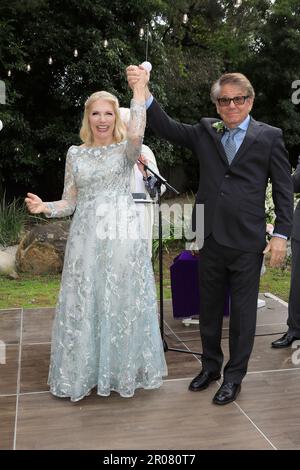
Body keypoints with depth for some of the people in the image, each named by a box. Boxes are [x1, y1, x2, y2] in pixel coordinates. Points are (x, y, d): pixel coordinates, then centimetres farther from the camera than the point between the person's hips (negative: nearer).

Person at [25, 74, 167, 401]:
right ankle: (85, 372, 23)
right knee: (83, 304, 6)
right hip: (86, 238, 2)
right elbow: (69, 202, 9)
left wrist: (139, 90, -15)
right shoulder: (75, 153, 10)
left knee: (122, 302, 5)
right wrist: (44, 207, -10)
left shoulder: (126, 149, 3)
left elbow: (136, 133, -23)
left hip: (122, 236, -2)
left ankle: (123, 370, 22)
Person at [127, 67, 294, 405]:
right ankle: (210, 366, 36)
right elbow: (167, 128, 0)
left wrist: (281, 234, -8)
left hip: (247, 242, -3)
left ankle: (234, 376, 25)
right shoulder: (205, 132, 8)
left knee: (242, 312, 8)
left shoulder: (269, 137, 0)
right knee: (209, 308, 16)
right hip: (210, 238, 3)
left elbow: (284, 189, -1)